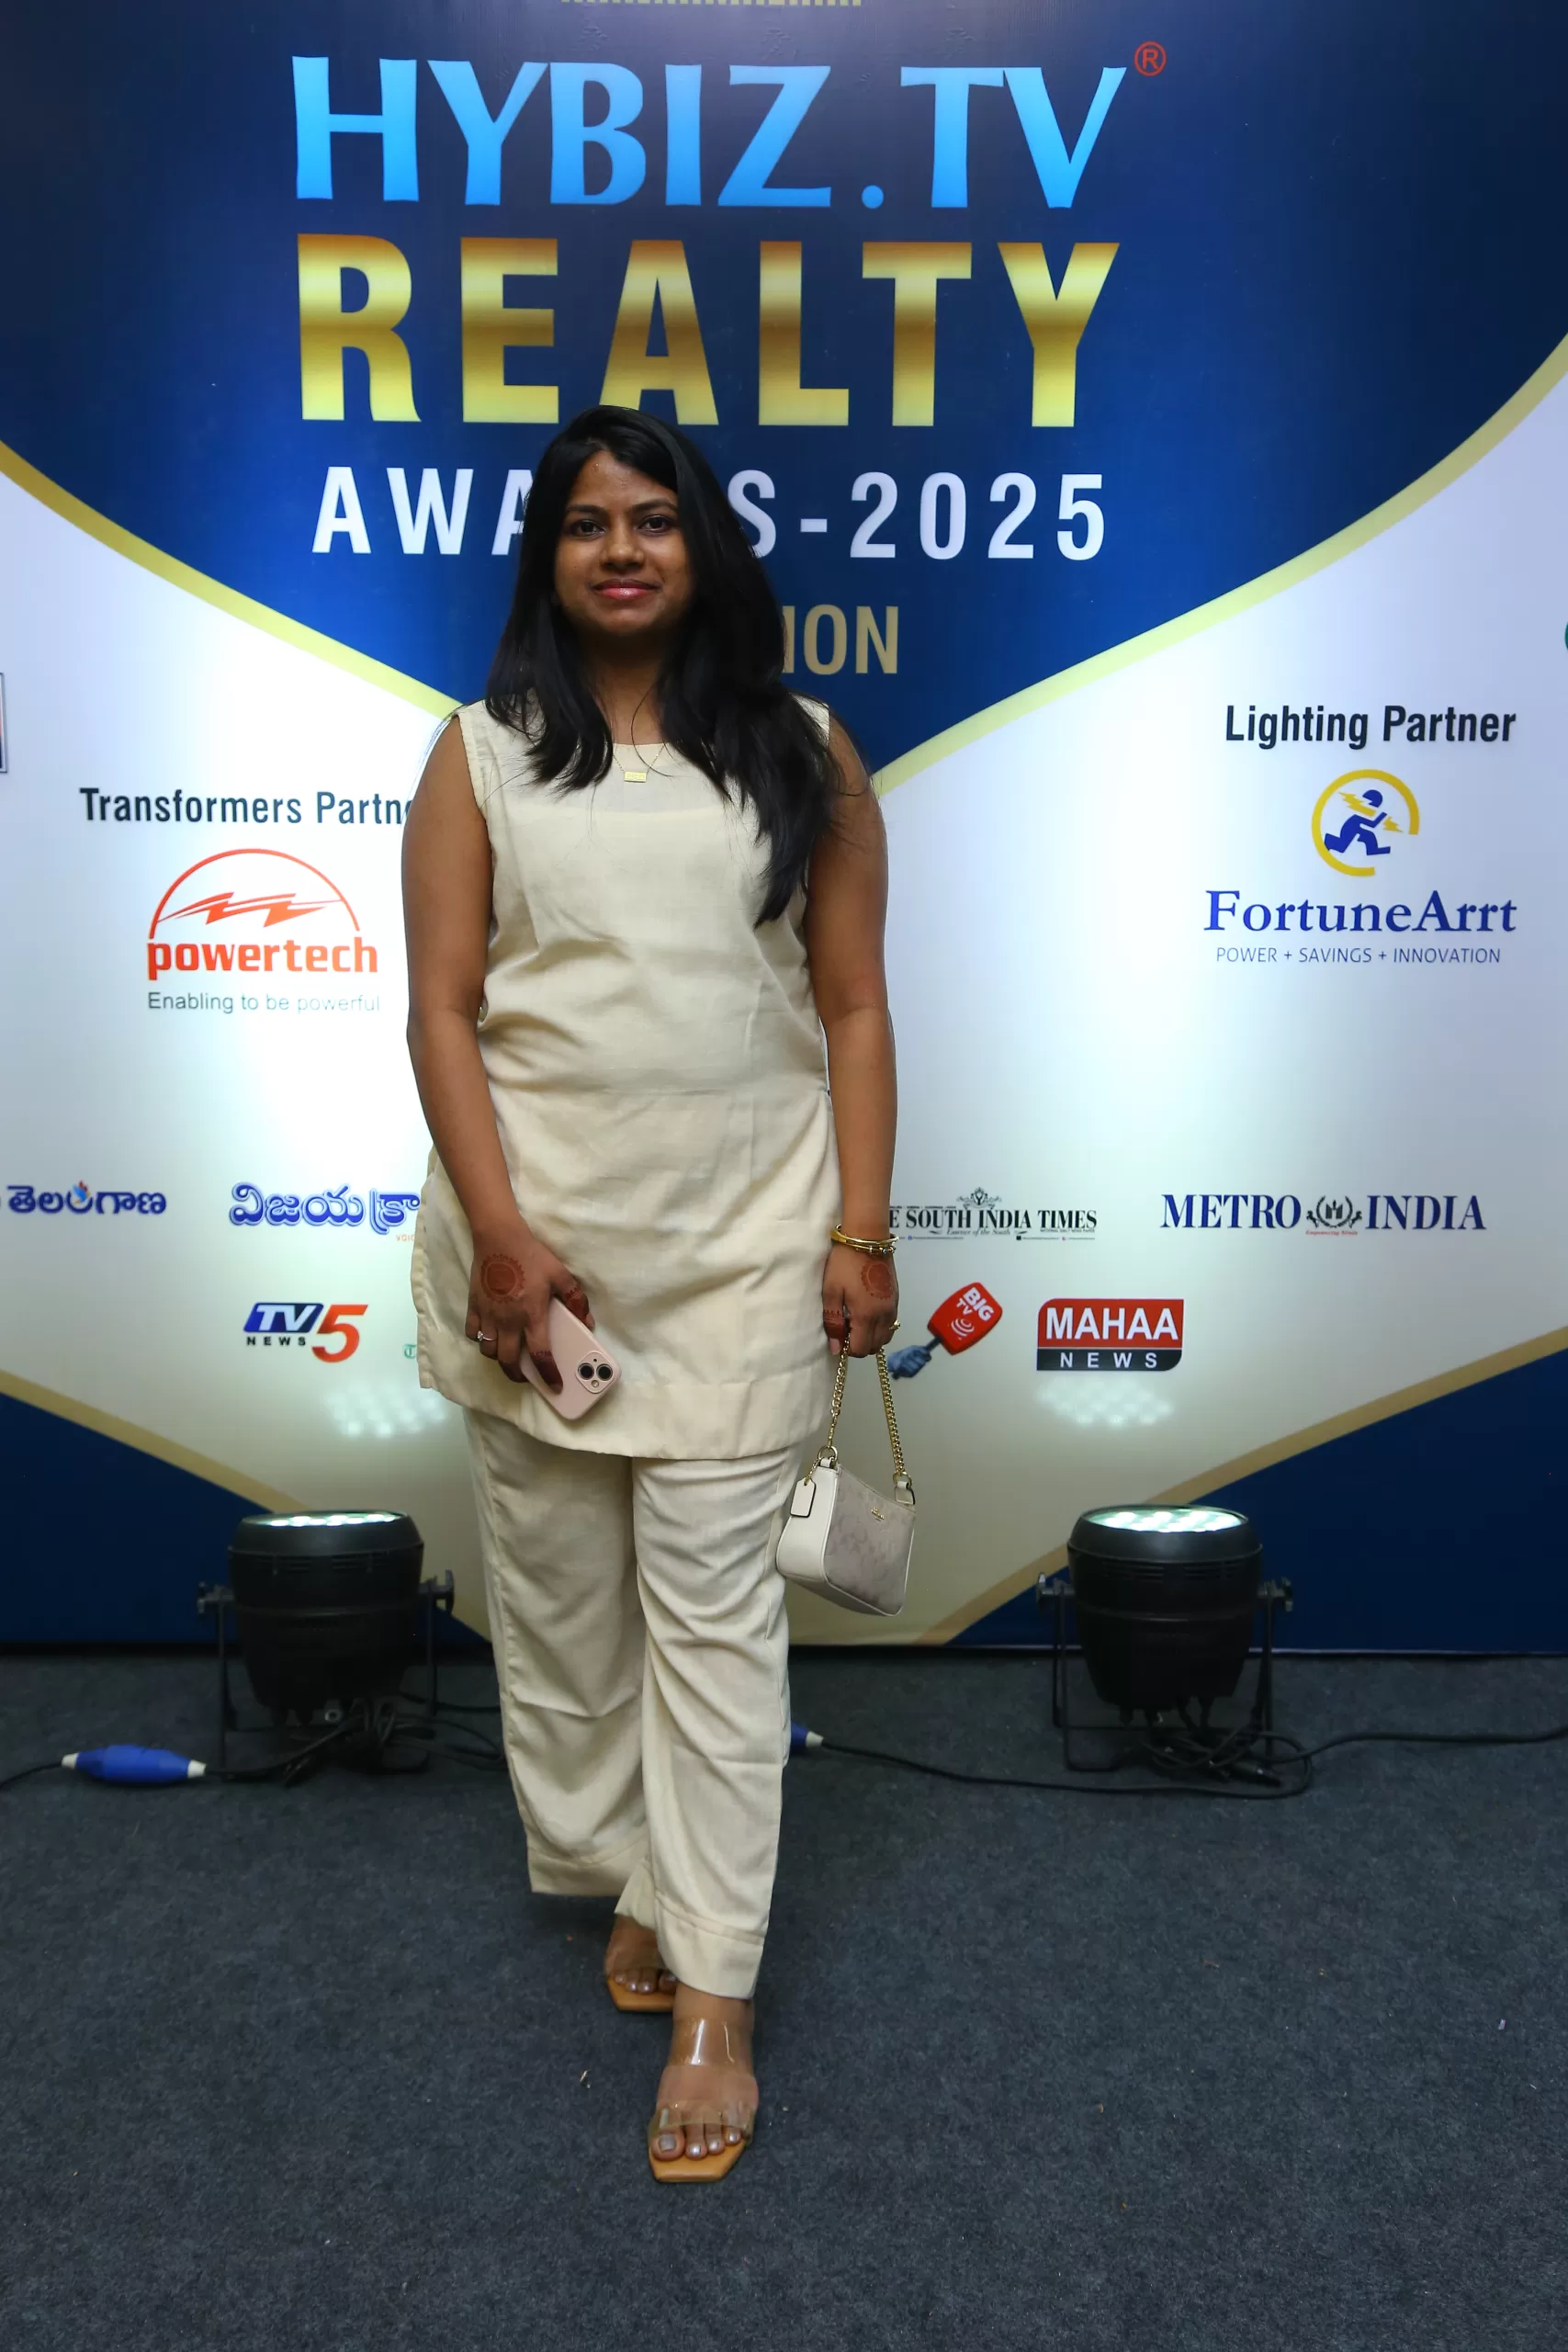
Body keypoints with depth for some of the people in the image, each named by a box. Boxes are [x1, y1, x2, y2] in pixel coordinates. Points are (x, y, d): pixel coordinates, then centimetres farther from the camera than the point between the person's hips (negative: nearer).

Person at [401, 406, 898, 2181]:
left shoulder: (804, 756, 6)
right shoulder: (483, 756, 5)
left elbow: (853, 1007, 4)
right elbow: (442, 1008, -1)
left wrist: (862, 1232, -3)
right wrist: (498, 1230, -11)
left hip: (744, 1240, -1)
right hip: (538, 1238, 1)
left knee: (714, 1601, 0)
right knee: (556, 1587, 11)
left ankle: (711, 1997, 9)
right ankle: (624, 1876, 33)